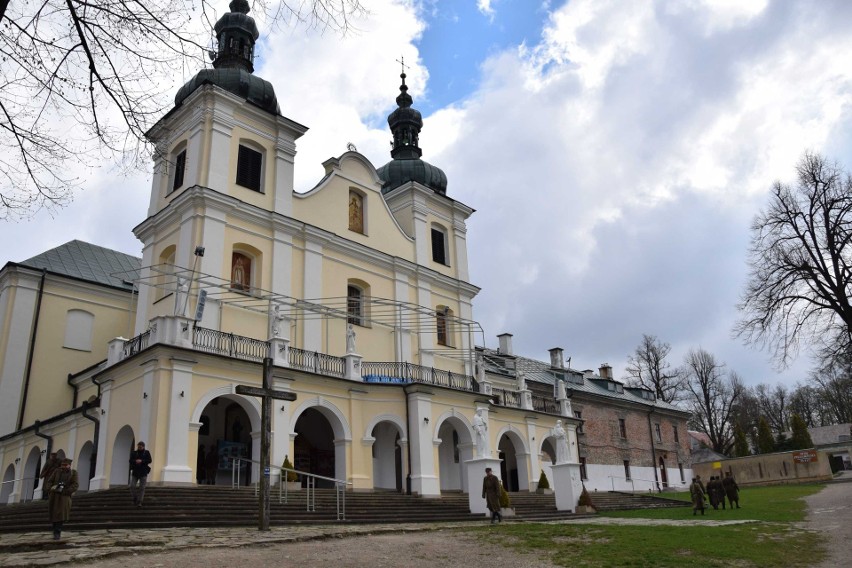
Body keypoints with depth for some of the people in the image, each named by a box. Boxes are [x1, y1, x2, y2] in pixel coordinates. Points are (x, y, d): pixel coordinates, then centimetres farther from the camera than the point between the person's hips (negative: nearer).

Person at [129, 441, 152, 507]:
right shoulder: (134, 453, 7)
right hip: (135, 472, 2)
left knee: (142, 488, -2)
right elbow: (130, 460, -1)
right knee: (132, 486, -5)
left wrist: (142, 461, -19)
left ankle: (139, 502, 5)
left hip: (143, 473, -2)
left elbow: (149, 460, -6)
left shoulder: (147, 453, 3)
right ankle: (135, 498, 19)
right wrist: (135, 461, -21)